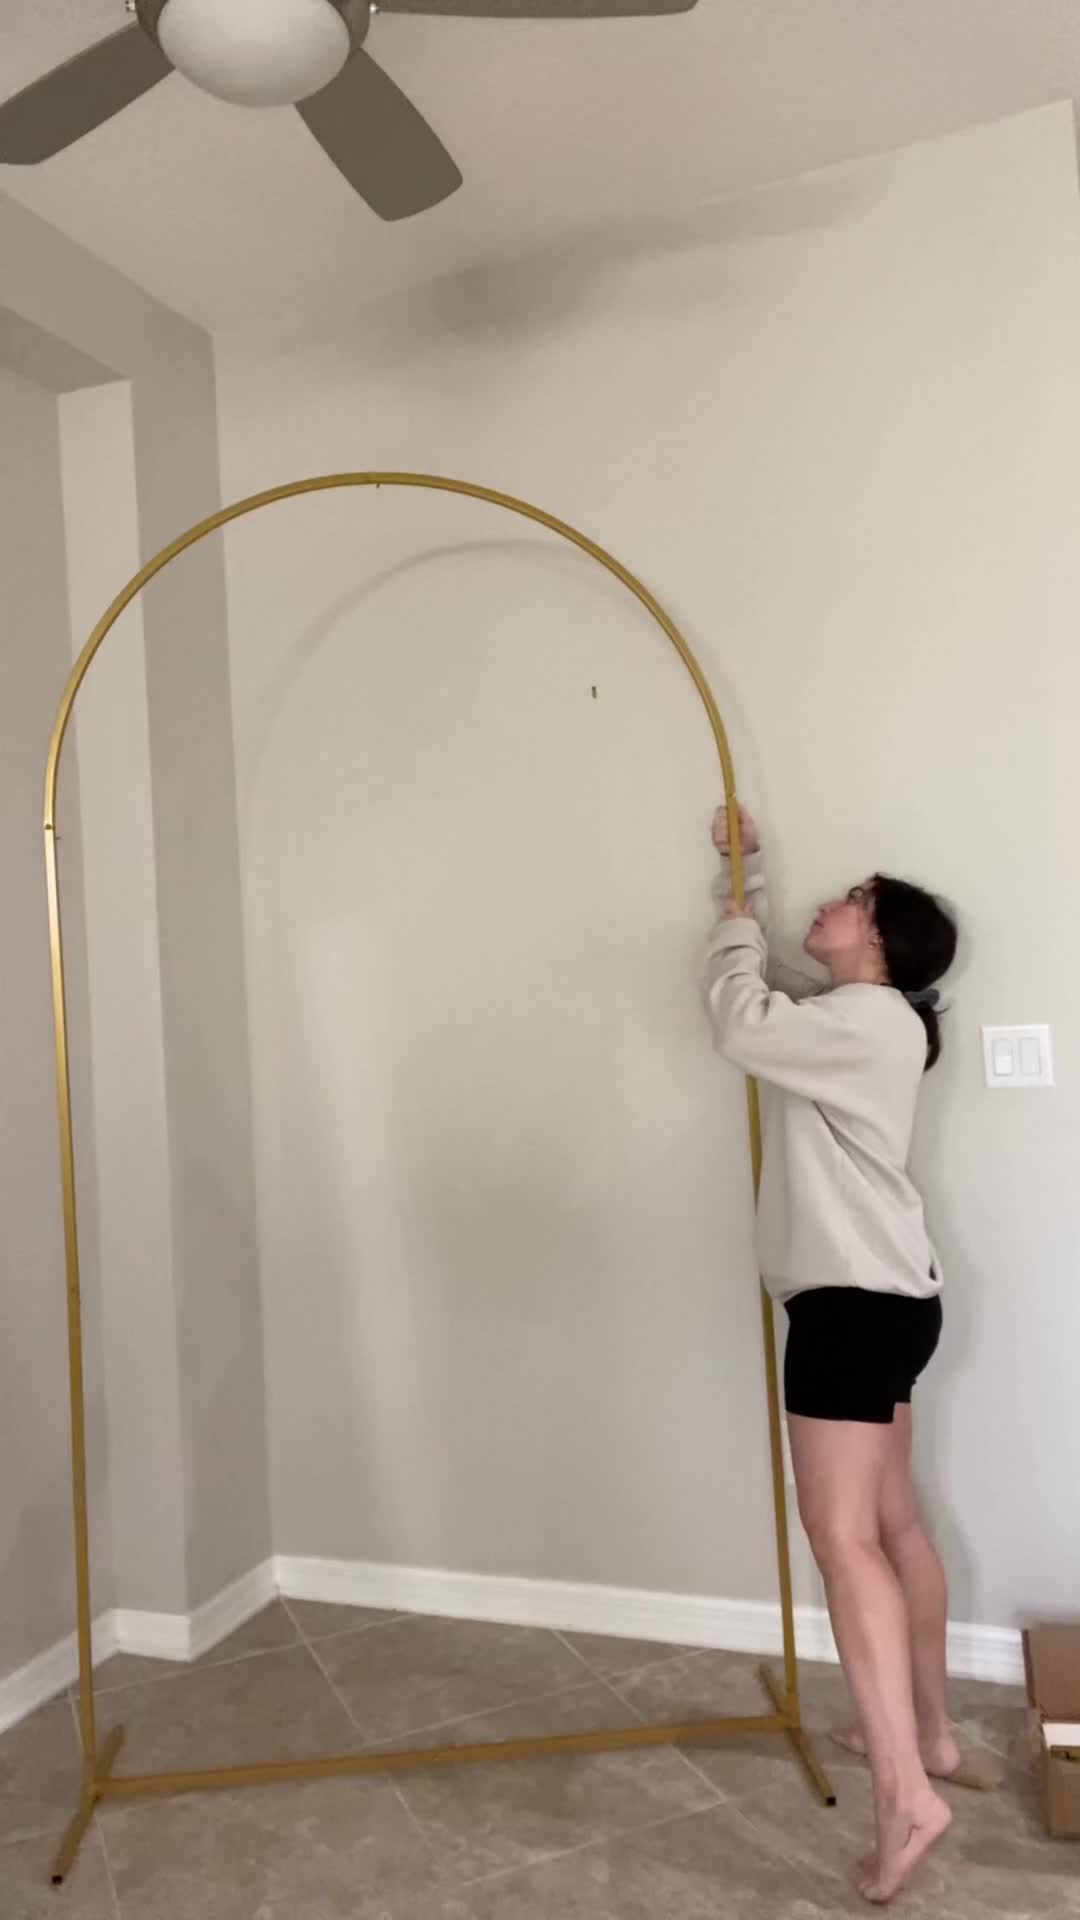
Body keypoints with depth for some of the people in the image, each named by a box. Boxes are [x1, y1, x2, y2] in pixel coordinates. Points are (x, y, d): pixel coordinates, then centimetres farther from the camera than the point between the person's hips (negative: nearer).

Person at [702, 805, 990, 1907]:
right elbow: (767, 983, 30)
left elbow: (740, 1022, -20)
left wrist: (735, 915, -4)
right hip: (874, 1301, 10)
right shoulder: (846, 1017, 18)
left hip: (859, 1302, -10)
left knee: (842, 1533, -13)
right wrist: (746, 876, 24)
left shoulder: (872, 1018, -12)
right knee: (891, 1522, 16)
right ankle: (930, 1737, 29)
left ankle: (905, 1794, -12)